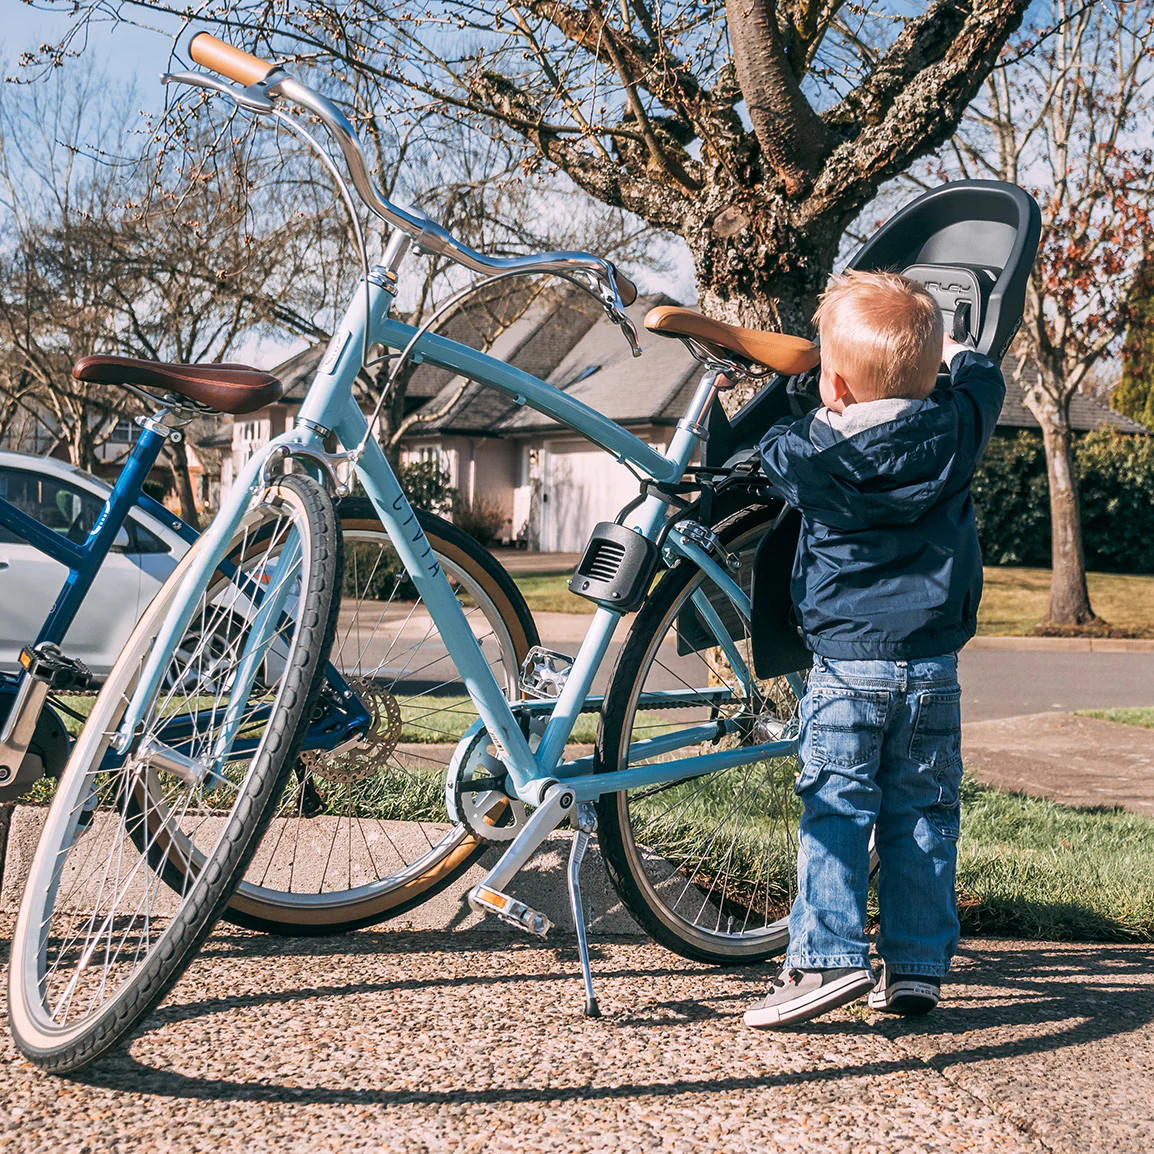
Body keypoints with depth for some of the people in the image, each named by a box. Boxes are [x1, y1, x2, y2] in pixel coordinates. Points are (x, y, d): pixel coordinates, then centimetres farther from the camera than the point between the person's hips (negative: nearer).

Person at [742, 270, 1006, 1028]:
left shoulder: (810, 454, -7)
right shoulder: (954, 431, -1)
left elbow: (769, 450, 15)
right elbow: (985, 379, 20)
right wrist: (951, 350, 40)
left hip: (847, 661, -3)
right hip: (934, 666, 3)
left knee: (836, 810, 2)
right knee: (922, 814, 9)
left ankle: (827, 956, -7)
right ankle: (918, 966, 13)